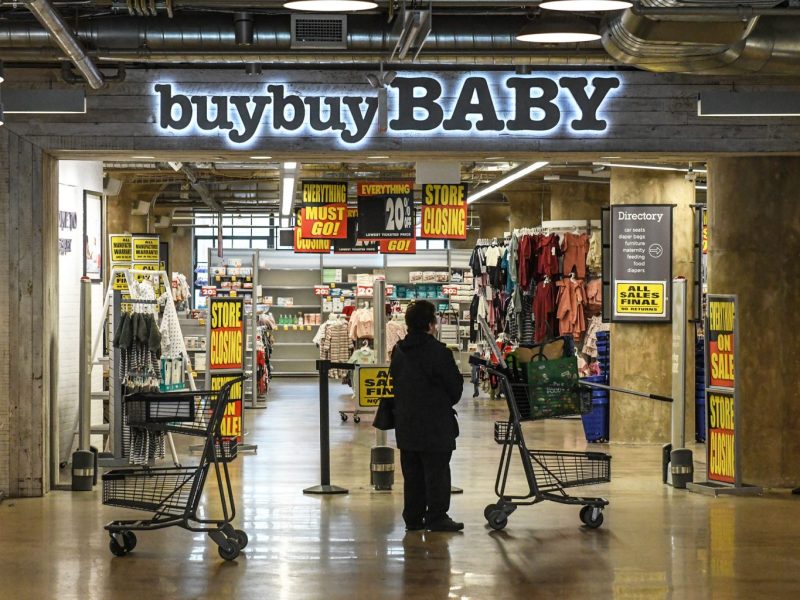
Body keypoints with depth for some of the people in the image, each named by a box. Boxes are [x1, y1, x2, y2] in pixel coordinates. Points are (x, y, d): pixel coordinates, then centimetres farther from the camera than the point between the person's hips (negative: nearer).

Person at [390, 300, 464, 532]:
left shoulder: (398, 351, 5)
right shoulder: (438, 351, -15)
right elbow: (455, 386, -9)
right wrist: (448, 402, 10)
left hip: (405, 424, 7)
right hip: (435, 425, -6)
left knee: (412, 473, 12)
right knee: (437, 472, 1)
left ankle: (413, 518, 16)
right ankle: (437, 517, 2)